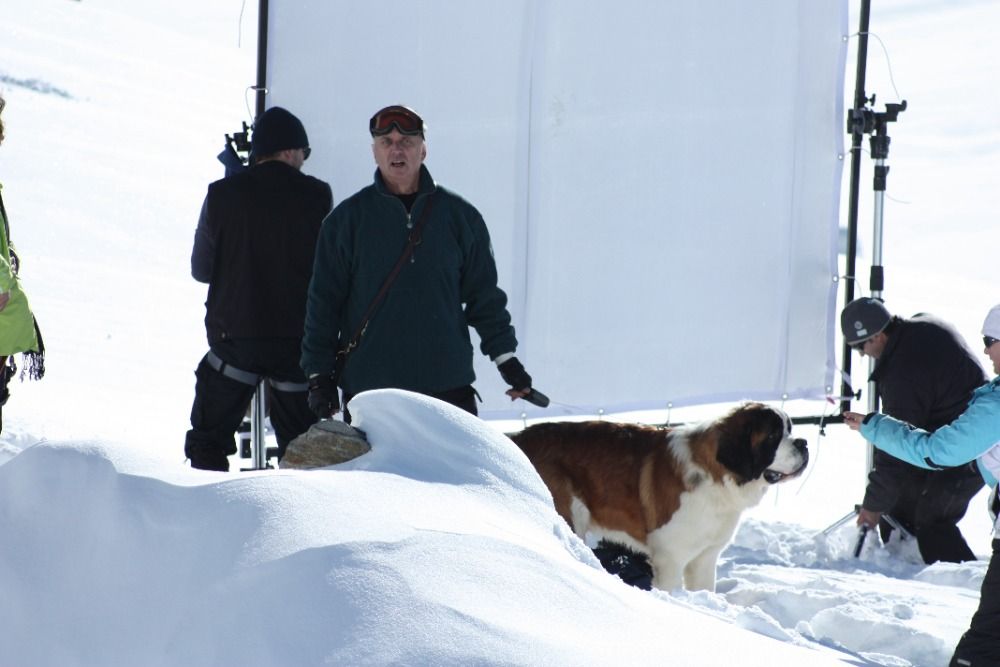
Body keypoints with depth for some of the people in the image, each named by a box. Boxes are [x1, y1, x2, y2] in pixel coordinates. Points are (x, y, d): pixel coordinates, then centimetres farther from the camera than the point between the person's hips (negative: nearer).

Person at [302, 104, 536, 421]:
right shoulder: (347, 219, 5)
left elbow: (484, 294, 13)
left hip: (448, 385, 1)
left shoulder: (459, 216, 8)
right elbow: (323, 300, 6)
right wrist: (319, 374, 2)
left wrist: (505, 358, 8)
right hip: (367, 388, -1)